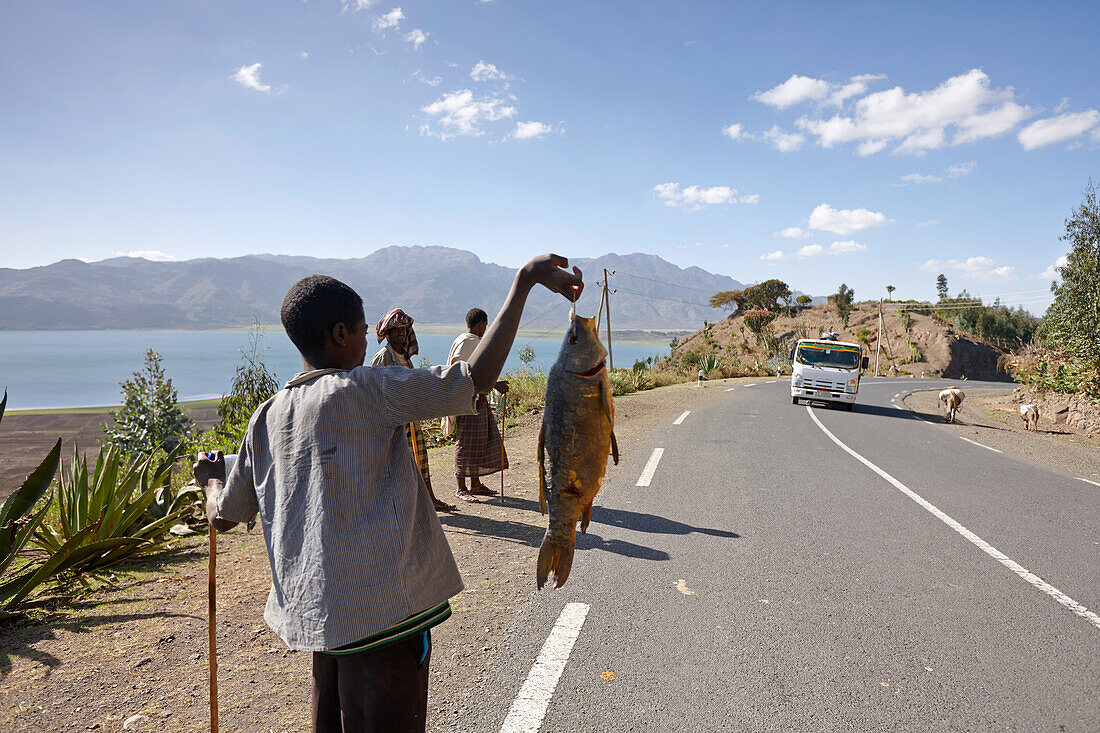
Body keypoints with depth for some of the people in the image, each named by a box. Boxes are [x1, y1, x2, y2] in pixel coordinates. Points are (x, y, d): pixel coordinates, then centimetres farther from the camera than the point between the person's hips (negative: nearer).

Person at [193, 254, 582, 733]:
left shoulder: (266, 419, 7)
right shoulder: (363, 390, -14)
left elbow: (223, 516, 16)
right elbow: (476, 378, -21)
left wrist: (211, 479, 40)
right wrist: (524, 281, -16)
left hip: (316, 613, 7)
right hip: (384, 609, -7)